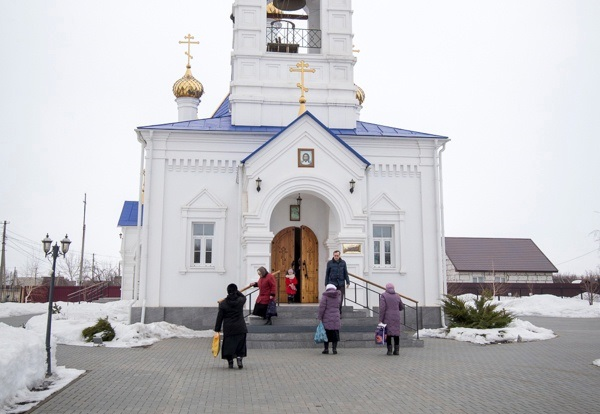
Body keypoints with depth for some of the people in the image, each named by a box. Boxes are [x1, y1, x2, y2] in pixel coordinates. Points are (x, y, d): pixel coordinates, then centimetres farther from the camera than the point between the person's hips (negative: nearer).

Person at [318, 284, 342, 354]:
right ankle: (334, 348, 4)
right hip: (336, 318, 3)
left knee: (326, 333, 5)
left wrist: (320, 317, -7)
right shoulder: (338, 295, 6)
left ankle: (326, 349, 8)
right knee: (335, 334, 8)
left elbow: (322, 307, -11)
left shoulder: (325, 295, -7)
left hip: (326, 318, -3)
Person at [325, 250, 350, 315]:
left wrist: (348, 282, 0)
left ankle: (339, 313, 11)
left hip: (341, 284, 1)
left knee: (340, 299, 1)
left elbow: (345, 273, 7)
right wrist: (326, 284, 4)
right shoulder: (329, 263, 0)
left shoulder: (343, 262, 3)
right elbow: (327, 274, 5)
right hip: (332, 283, -1)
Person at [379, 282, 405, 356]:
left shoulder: (383, 295, -5)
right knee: (396, 333, 9)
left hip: (387, 318, -3)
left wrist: (380, 320, -10)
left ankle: (389, 350, 3)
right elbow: (401, 307, 16)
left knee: (388, 334, 3)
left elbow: (382, 308, -12)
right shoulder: (397, 296, 7)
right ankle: (397, 350, 9)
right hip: (396, 318, 3)